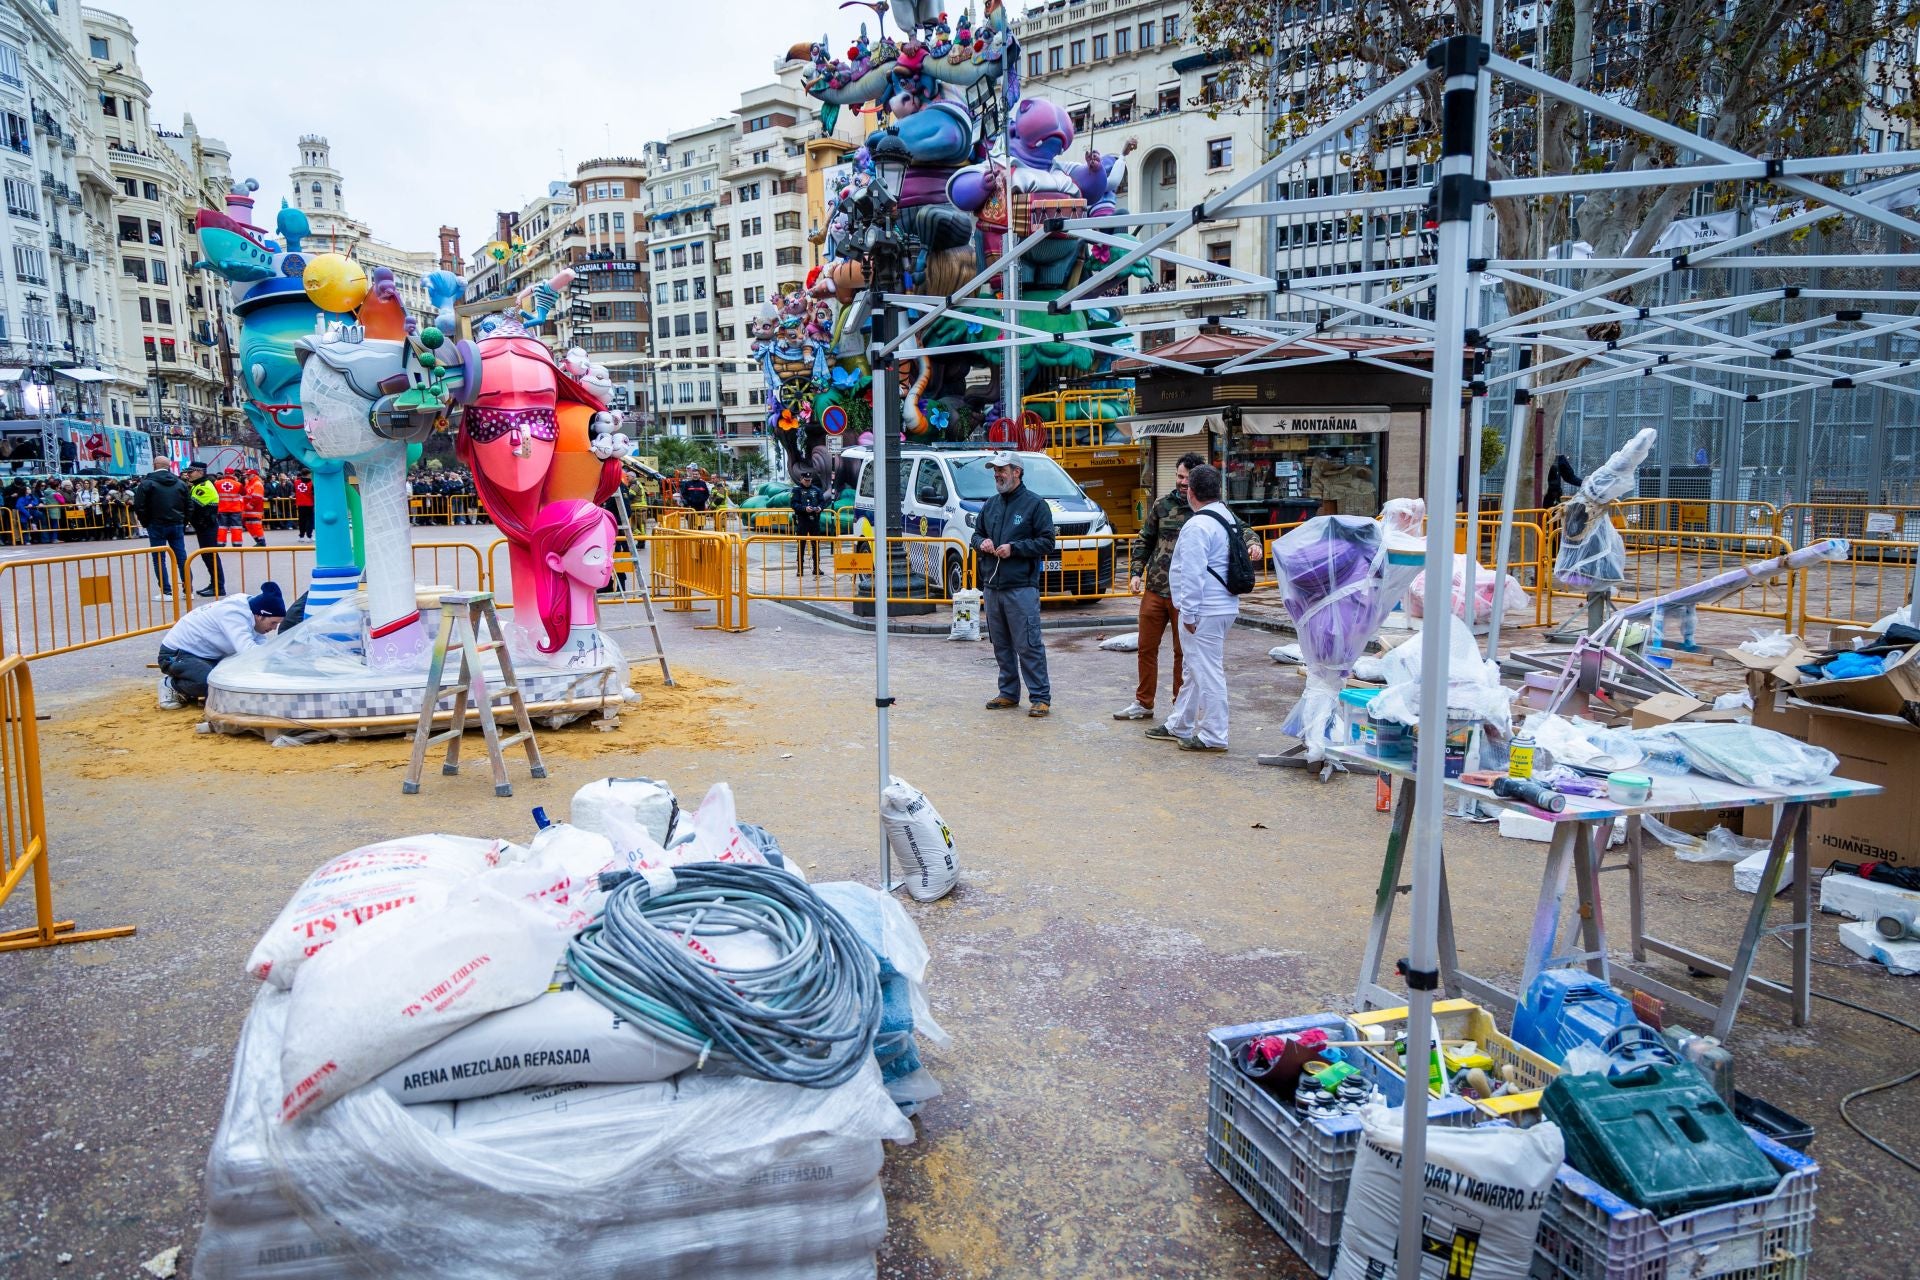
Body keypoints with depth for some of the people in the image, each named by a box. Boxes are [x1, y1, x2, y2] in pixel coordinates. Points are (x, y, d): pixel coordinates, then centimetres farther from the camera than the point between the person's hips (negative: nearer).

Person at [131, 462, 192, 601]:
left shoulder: (147, 483, -5)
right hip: (177, 525, 3)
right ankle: (188, 589, 6)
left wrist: (146, 522, 5)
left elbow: (139, 506, -9)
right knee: (182, 557, 6)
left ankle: (166, 592, -1)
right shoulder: (181, 483, 7)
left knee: (159, 560, 2)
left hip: (157, 526, -3)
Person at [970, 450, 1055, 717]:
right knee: (1001, 645, 12)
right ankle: (1008, 693, 23)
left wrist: (1014, 548, -15)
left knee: (1028, 645, -7)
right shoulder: (991, 504, 15)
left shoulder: (1034, 504, -3)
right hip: (992, 586, 7)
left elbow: (1047, 543, -6)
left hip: (1021, 587, -7)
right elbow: (976, 533, 24)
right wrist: (981, 542, 1)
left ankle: (1040, 697, -1)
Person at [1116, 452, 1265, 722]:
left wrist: (1252, 543, -27)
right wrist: (1137, 573, 6)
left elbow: (1240, 528, -5)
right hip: (1154, 590, 3)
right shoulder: (1163, 505, 8)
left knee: (1184, 653, 6)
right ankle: (1143, 704, 25)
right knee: (1146, 647, 10)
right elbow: (1144, 541, 15)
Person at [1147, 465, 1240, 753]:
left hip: (1206, 610, -10)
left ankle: (1213, 736, 5)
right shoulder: (1226, 516, 12)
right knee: (1196, 669, 19)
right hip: (1224, 606, 10)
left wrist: (1188, 613, -17)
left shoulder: (1197, 526, -19)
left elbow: (1192, 574, -21)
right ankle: (1179, 726, 31)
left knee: (1207, 671, -3)